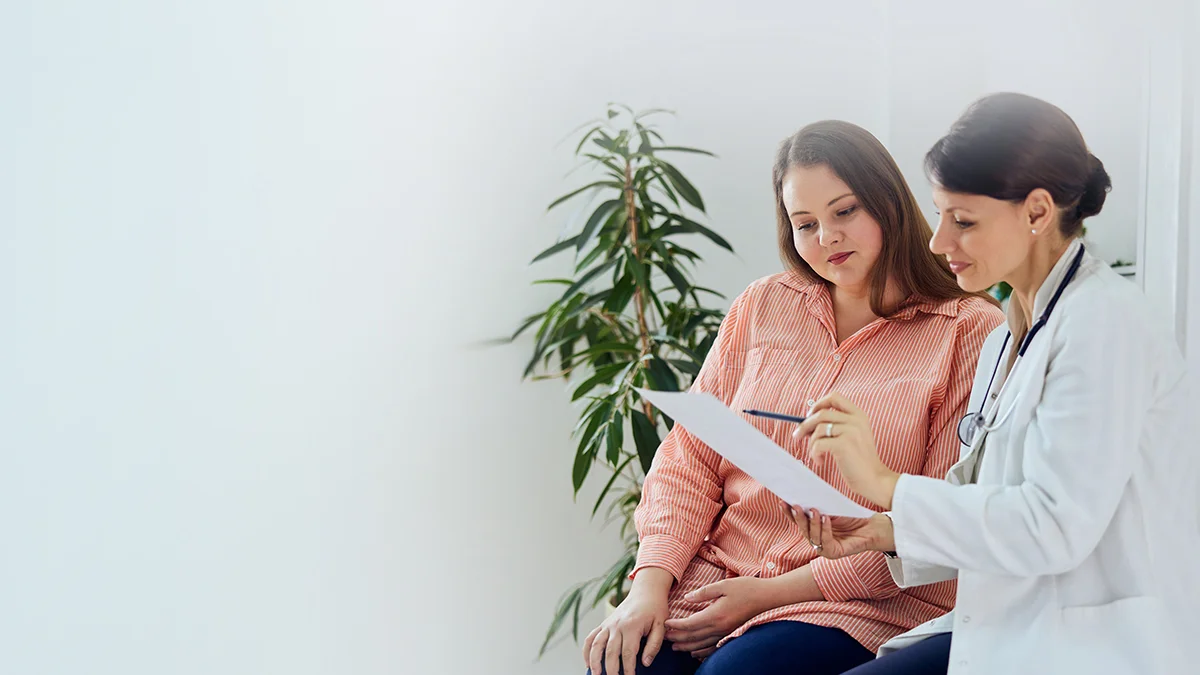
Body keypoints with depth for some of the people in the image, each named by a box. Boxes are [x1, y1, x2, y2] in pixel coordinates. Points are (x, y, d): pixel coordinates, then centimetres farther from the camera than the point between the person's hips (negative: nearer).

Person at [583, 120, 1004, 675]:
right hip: (715, 578, 4)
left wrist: (773, 593, -11)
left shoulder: (968, 331, -1)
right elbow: (691, 460, 12)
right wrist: (650, 584, -7)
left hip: (867, 606, -4)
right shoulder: (761, 307, 15)